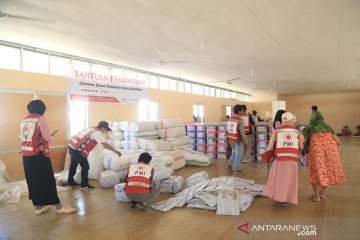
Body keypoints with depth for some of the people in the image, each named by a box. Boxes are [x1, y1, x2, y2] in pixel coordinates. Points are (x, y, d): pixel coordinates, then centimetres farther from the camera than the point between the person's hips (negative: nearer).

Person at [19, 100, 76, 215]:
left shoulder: (24, 120, 13)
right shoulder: (41, 118, -8)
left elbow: (21, 138, 14)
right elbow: (46, 138, -13)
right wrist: (51, 137, 7)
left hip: (26, 155, 7)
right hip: (39, 155, -7)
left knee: (33, 181, 13)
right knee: (47, 180, -1)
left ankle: (38, 207, 23)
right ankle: (59, 207, 8)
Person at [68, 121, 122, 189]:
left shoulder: (91, 129, 14)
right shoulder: (97, 133, -13)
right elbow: (105, 145, -18)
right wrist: (116, 151, -11)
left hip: (72, 145, 10)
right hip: (77, 149, -10)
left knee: (74, 164, 22)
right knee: (85, 166, 2)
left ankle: (70, 182, 36)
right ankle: (84, 184, 12)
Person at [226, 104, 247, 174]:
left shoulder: (230, 119, 2)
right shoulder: (240, 120, -18)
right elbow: (242, 131, -16)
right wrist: (245, 140, -4)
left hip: (231, 139, 6)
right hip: (237, 140, -6)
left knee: (234, 153, 23)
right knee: (238, 154, 7)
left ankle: (229, 165, 19)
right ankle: (237, 169, 16)